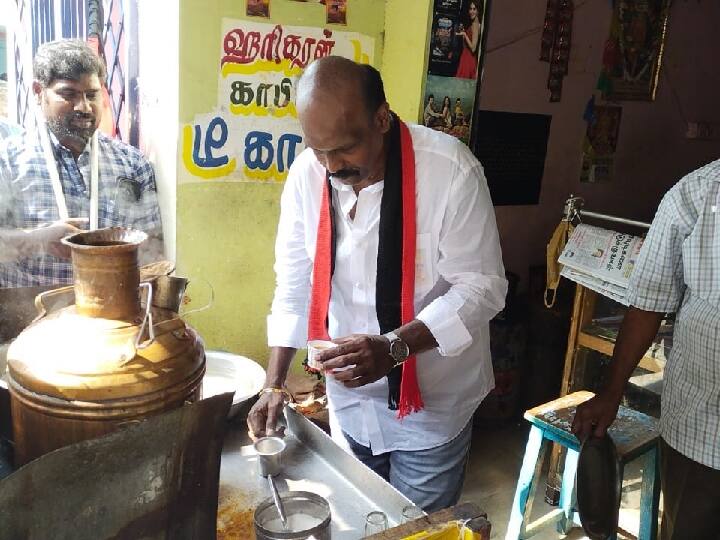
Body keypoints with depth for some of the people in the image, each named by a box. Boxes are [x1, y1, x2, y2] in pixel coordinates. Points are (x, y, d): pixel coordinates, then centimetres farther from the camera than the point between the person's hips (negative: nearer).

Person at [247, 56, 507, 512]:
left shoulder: (452, 171, -23)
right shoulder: (307, 173, -9)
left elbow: (482, 286, -18)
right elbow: (294, 283, -1)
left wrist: (394, 347, -30)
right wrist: (275, 382, -4)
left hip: (429, 402, -4)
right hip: (350, 395, 4)